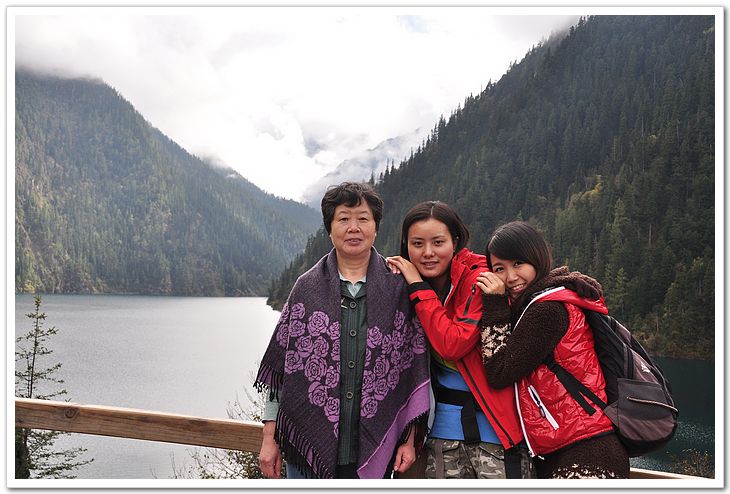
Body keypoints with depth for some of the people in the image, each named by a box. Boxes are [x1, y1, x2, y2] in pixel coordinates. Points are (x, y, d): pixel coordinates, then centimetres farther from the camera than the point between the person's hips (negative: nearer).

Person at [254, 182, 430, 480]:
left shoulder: (399, 290, 1)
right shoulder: (306, 288, 3)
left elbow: (415, 368, 3)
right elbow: (280, 364, 5)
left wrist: (410, 439, 1)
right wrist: (270, 437, 3)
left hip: (374, 449, 0)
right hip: (308, 443, 1)